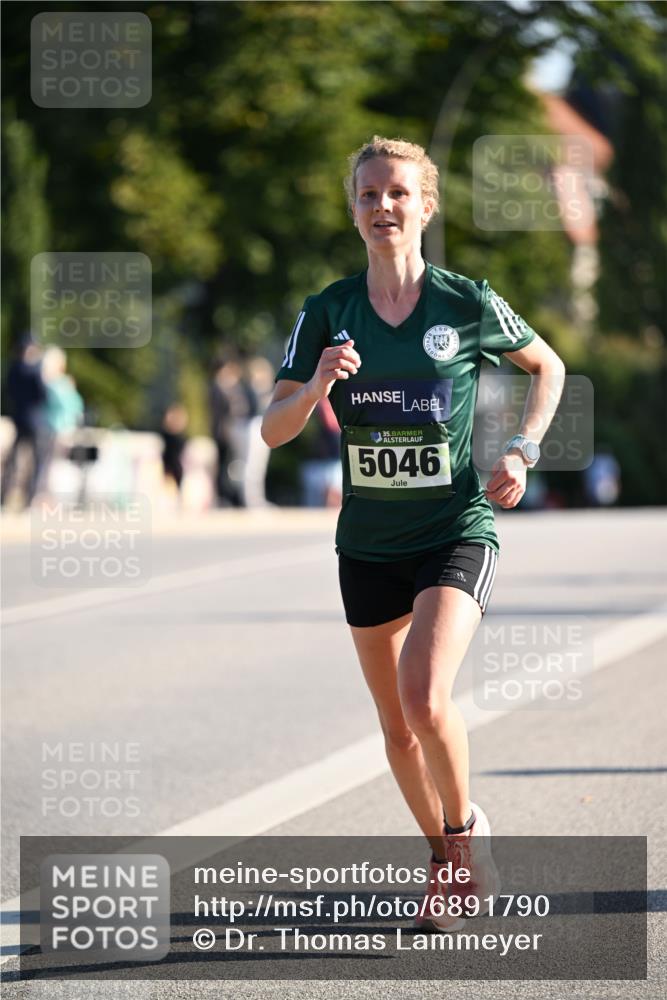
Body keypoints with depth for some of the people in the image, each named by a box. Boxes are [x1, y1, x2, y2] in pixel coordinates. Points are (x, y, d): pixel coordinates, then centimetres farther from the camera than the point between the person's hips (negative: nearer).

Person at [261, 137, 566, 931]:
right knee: (396, 726, 10)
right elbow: (273, 431, -2)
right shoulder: (327, 314, -2)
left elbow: (548, 367, 11)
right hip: (369, 545, 3)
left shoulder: (467, 305, -7)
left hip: (457, 534, -3)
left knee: (425, 697, -23)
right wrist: (316, 387, -22)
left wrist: (522, 451, -2)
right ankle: (445, 861, 32)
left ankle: (466, 826, 3)